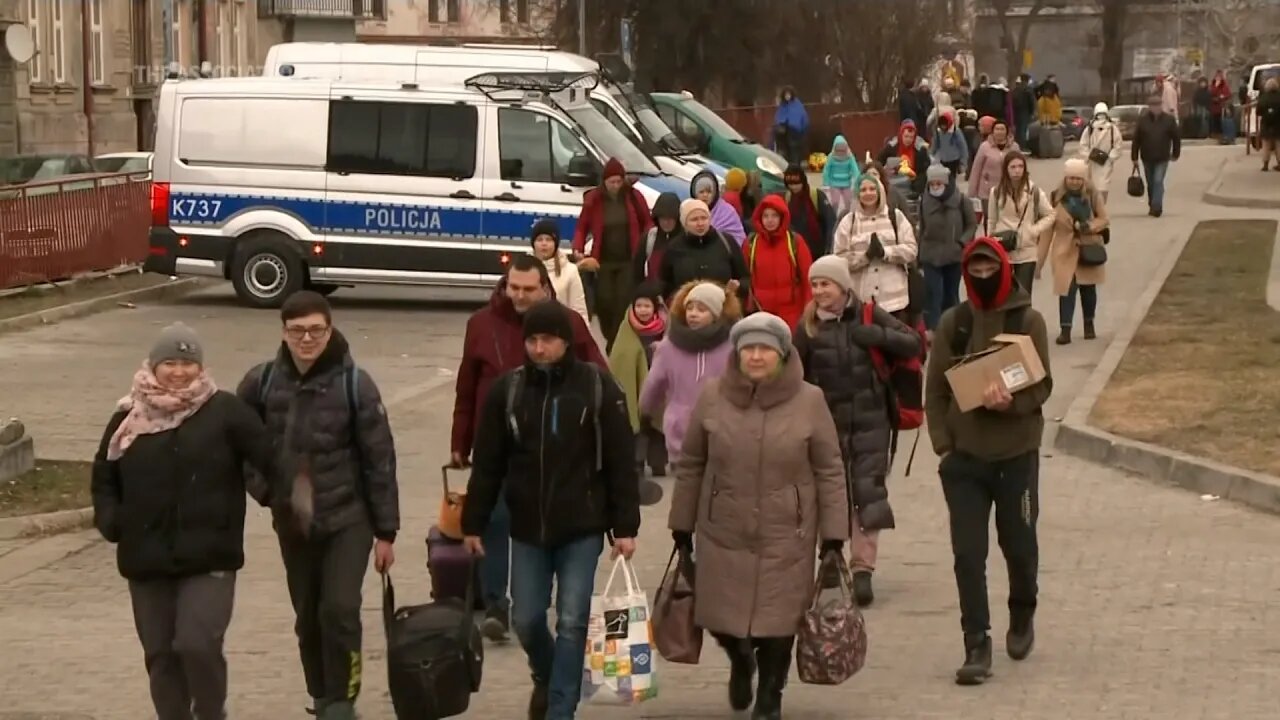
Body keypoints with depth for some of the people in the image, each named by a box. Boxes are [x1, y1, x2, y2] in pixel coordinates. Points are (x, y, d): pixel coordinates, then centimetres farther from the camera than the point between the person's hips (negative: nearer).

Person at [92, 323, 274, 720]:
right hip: (147, 559, 4)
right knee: (161, 654, 8)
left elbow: (268, 463, 1)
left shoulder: (225, 411, -4)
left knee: (197, 644, -15)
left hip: (209, 557, -3)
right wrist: (110, 520, 1)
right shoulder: (130, 418, 5)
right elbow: (103, 477, 14)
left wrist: (271, 494, -7)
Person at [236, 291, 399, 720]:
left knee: (339, 610, -15)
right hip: (292, 522, 3)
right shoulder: (263, 382, -4)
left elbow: (379, 459, -8)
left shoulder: (354, 383, -11)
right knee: (309, 619, 12)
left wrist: (386, 531, -7)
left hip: (348, 518, -3)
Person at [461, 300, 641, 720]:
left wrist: (625, 527, -7)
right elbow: (487, 465, 5)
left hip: (582, 528, -2)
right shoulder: (507, 390, 0)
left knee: (572, 621, -3)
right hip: (527, 528, 3)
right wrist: (473, 524, 4)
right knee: (527, 619, 8)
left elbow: (621, 462, -4)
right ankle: (545, 677, 38)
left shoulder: (598, 389, -6)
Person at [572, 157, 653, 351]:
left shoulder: (634, 197, -3)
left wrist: (643, 246, -9)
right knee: (605, 303, 3)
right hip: (603, 262, 1)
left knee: (624, 303, -6)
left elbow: (647, 223, 6)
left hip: (628, 262, -1)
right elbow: (582, 227, 2)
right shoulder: (593, 199, -3)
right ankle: (611, 341, 22)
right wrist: (577, 250, -13)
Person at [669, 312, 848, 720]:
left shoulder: (809, 401, -5)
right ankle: (741, 661, 41)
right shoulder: (712, 398, -1)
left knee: (778, 623, 3)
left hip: (786, 537, -1)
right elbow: (690, 466, 6)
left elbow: (830, 472, -1)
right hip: (722, 534, 1)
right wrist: (681, 528, 8)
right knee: (719, 618, 4)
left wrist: (833, 537, -3)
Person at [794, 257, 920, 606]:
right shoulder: (808, 326, -1)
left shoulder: (868, 316, -2)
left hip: (869, 421, -1)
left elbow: (913, 343, -2)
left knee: (868, 493, -8)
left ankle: (862, 568, -6)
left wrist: (878, 336, -17)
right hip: (826, 421, 1)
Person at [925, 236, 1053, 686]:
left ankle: (1022, 616, 38)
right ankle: (977, 646, 2)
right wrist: (942, 444, -5)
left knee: (1018, 544, 12)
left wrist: (1011, 402, -26)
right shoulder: (953, 322, 2)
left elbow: (1042, 385, -6)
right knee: (968, 553, -3)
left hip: (1017, 453, -1)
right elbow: (935, 388, 5)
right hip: (963, 455, 1)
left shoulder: (1027, 320, -3)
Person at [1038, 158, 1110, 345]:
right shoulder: (1056, 197, -10)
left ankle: (1089, 325, 32)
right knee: (1066, 288, -9)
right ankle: (1065, 330, -9)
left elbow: (1103, 219, 1)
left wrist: (1089, 226, -22)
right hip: (1065, 251, -2)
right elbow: (1048, 228, -6)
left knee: (1088, 287, 14)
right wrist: (1040, 259, -5)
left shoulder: (1093, 195, -6)